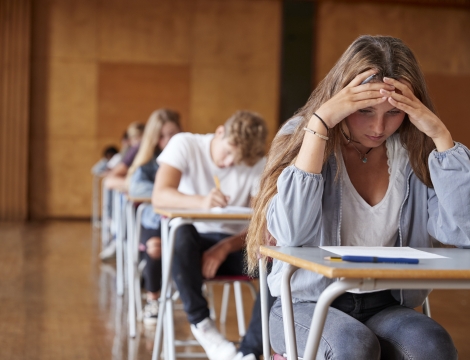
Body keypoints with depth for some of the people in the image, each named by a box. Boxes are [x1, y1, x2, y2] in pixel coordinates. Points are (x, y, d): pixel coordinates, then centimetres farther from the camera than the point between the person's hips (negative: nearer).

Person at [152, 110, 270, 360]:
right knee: (181, 234, -38)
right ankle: (201, 324, -23)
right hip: (191, 245, -2)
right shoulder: (185, 144, -7)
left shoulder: (258, 165, -1)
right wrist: (201, 201, -42)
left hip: (233, 246, 2)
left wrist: (225, 248, -26)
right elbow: (159, 196, -22)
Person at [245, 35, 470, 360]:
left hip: (385, 306, 2)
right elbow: (290, 233, -22)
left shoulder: (415, 153, 0)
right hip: (308, 303, -2)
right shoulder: (303, 136, -5)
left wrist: (440, 135, -14)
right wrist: (319, 123, -23)